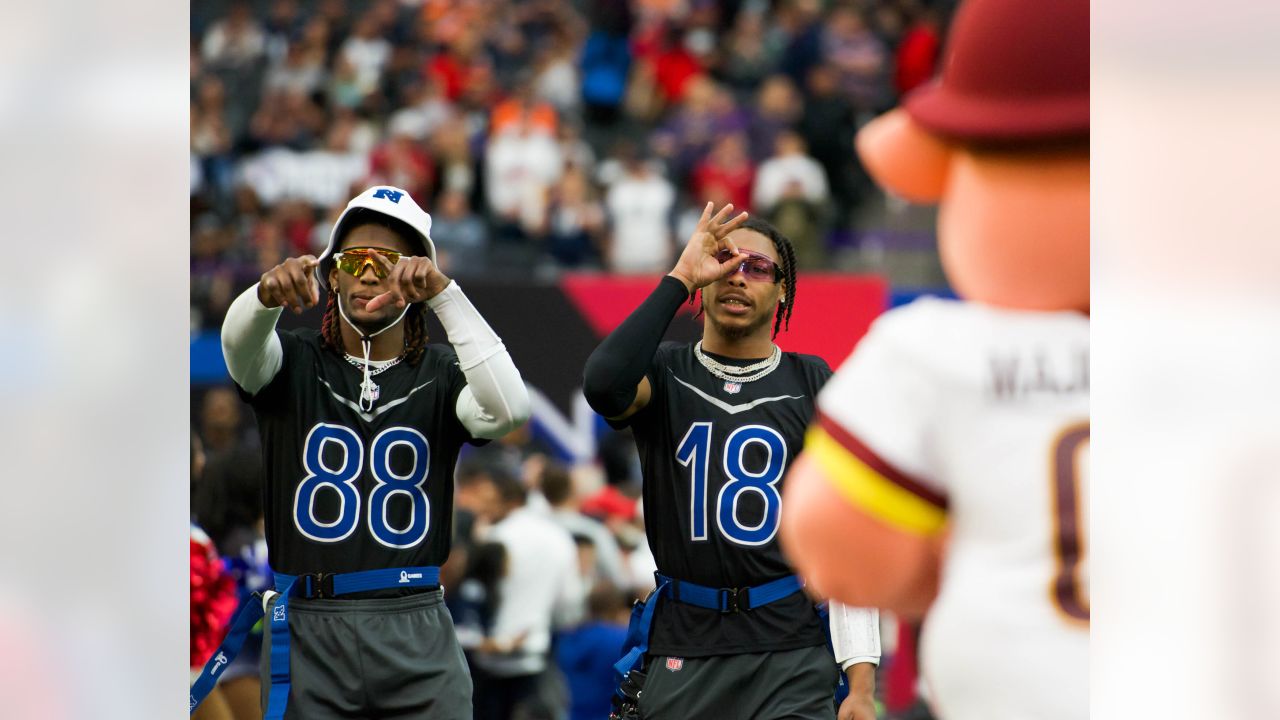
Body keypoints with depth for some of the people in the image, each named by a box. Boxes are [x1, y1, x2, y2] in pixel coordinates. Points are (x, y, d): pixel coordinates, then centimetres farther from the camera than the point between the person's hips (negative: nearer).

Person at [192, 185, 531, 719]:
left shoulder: (439, 375, 6)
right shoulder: (294, 364, 7)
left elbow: (508, 409, -16)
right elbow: (239, 342, -16)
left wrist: (444, 295, -23)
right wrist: (269, 293, -40)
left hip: (416, 635, 0)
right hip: (306, 630, 0)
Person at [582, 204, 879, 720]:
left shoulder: (812, 384, 7)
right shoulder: (665, 374, 6)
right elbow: (604, 386, -20)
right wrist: (680, 278, -14)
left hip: (790, 656, 0)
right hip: (680, 650, 0)